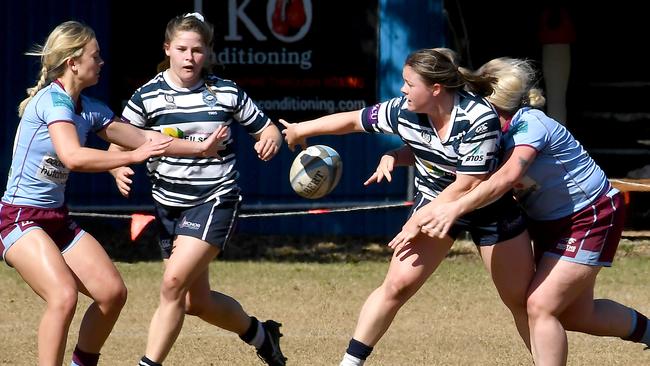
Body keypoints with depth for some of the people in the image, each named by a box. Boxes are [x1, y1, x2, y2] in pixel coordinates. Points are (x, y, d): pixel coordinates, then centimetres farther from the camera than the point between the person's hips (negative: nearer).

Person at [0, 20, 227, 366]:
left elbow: (143, 139, 17)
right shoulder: (52, 100, -18)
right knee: (64, 296, -27)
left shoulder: (89, 110, 7)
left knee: (113, 292, 2)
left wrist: (199, 147, 16)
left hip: (57, 219, 9)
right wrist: (133, 156, -32)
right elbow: (73, 157, -33)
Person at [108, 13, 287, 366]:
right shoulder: (147, 95, -3)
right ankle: (259, 334, 36)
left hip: (215, 200, -3)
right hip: (169, 204, 3)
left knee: (174, 282, -20)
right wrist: (119, 169, -21)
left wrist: (270, 141, -18)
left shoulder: (226, 93, -4)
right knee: (196, 301, 9)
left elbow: (268, 129, 6)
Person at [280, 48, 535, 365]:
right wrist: (301, 129, 13)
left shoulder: (479, 119, -31)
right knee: (398, 284, -8)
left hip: (490, 206, -3)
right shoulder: (403, 112, -16)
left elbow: (467, 185, -27)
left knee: (521, 300, 0)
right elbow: (352, 120, 0)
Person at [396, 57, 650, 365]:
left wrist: (456, 208, -53)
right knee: (575, 315, 15)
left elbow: (508, 177, -44)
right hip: (550, 222, 9)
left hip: (592, 217, -9)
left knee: (541, 305, -16)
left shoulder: (529, 124, -28)